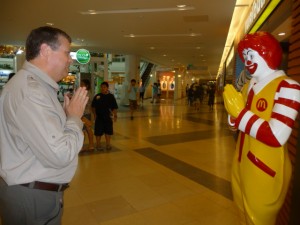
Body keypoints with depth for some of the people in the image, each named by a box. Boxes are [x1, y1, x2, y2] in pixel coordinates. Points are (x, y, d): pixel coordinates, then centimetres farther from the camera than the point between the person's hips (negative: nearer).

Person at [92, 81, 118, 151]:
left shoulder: (111, 96, 0)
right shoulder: (97, 96, 0)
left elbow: (114, 107, 0)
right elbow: (93, 107, 6)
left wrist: (115, 115, -7)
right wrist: (94, 114, -3)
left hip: (108, 117, 0)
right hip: (99, 117, 0)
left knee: (108, 131, 9)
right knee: (98, 132, 5)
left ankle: (108, 144, 23)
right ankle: (98, 144, 20)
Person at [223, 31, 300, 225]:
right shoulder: (249, 86, 7)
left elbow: (276, 137, -28)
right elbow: (236, 123, 11)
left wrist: (239, 112, -23)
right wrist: (233, 111, -10)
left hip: (266, 170, -7)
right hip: (242, 164, 7)